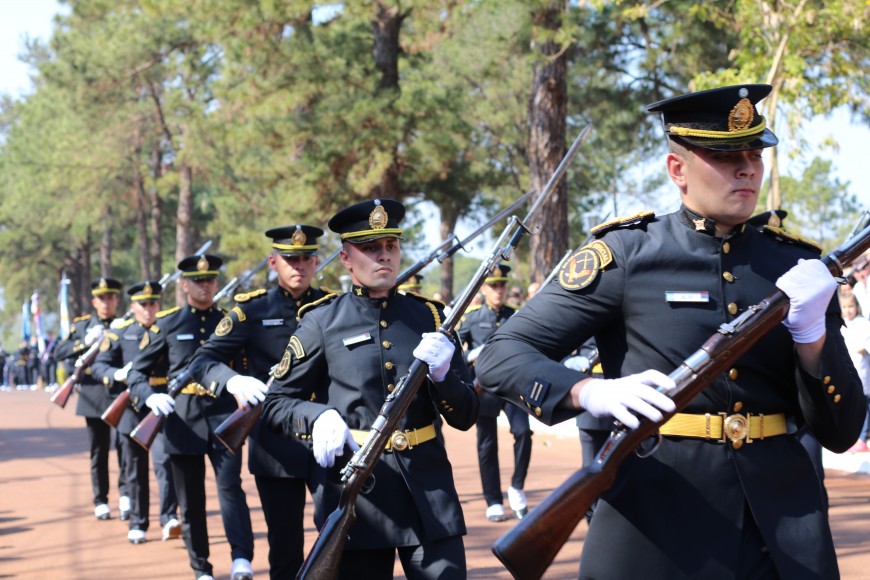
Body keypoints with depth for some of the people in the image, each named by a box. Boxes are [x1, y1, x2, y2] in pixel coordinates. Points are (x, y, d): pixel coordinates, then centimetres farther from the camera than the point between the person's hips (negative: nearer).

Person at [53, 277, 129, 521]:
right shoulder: (81, 325, 10)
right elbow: (59, 352, 2)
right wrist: (85, 342, -12)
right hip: (94, 396, 1)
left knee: (125, 445, -11)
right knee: (99, 451, 6)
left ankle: (126, 494, -4)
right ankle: (100, 501, 13)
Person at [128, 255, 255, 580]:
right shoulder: (167, 324, 6)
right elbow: (137, 373, 5)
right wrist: (150, 396, -16)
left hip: (224, 417, -1)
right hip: (183, 419, 1)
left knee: (230, 486, -17)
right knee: (190, 500, 6)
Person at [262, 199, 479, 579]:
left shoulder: (428, 316, 8)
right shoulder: (322, 321, 1)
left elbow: (465, 416, 7)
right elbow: (276, 404, 4)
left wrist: (441, 376, -14)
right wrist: (317, 416, -17)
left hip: (429, 488, 2)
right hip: (353, 492, -2)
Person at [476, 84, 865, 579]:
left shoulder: (797, 265, 5)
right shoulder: (625, 255, -4)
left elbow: (842, 432, 4)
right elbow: (501, 357, -8)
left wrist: (812, 332, -13)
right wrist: (591, 392, -26)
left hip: (784, 534, 3)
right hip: (657, 528, -3)